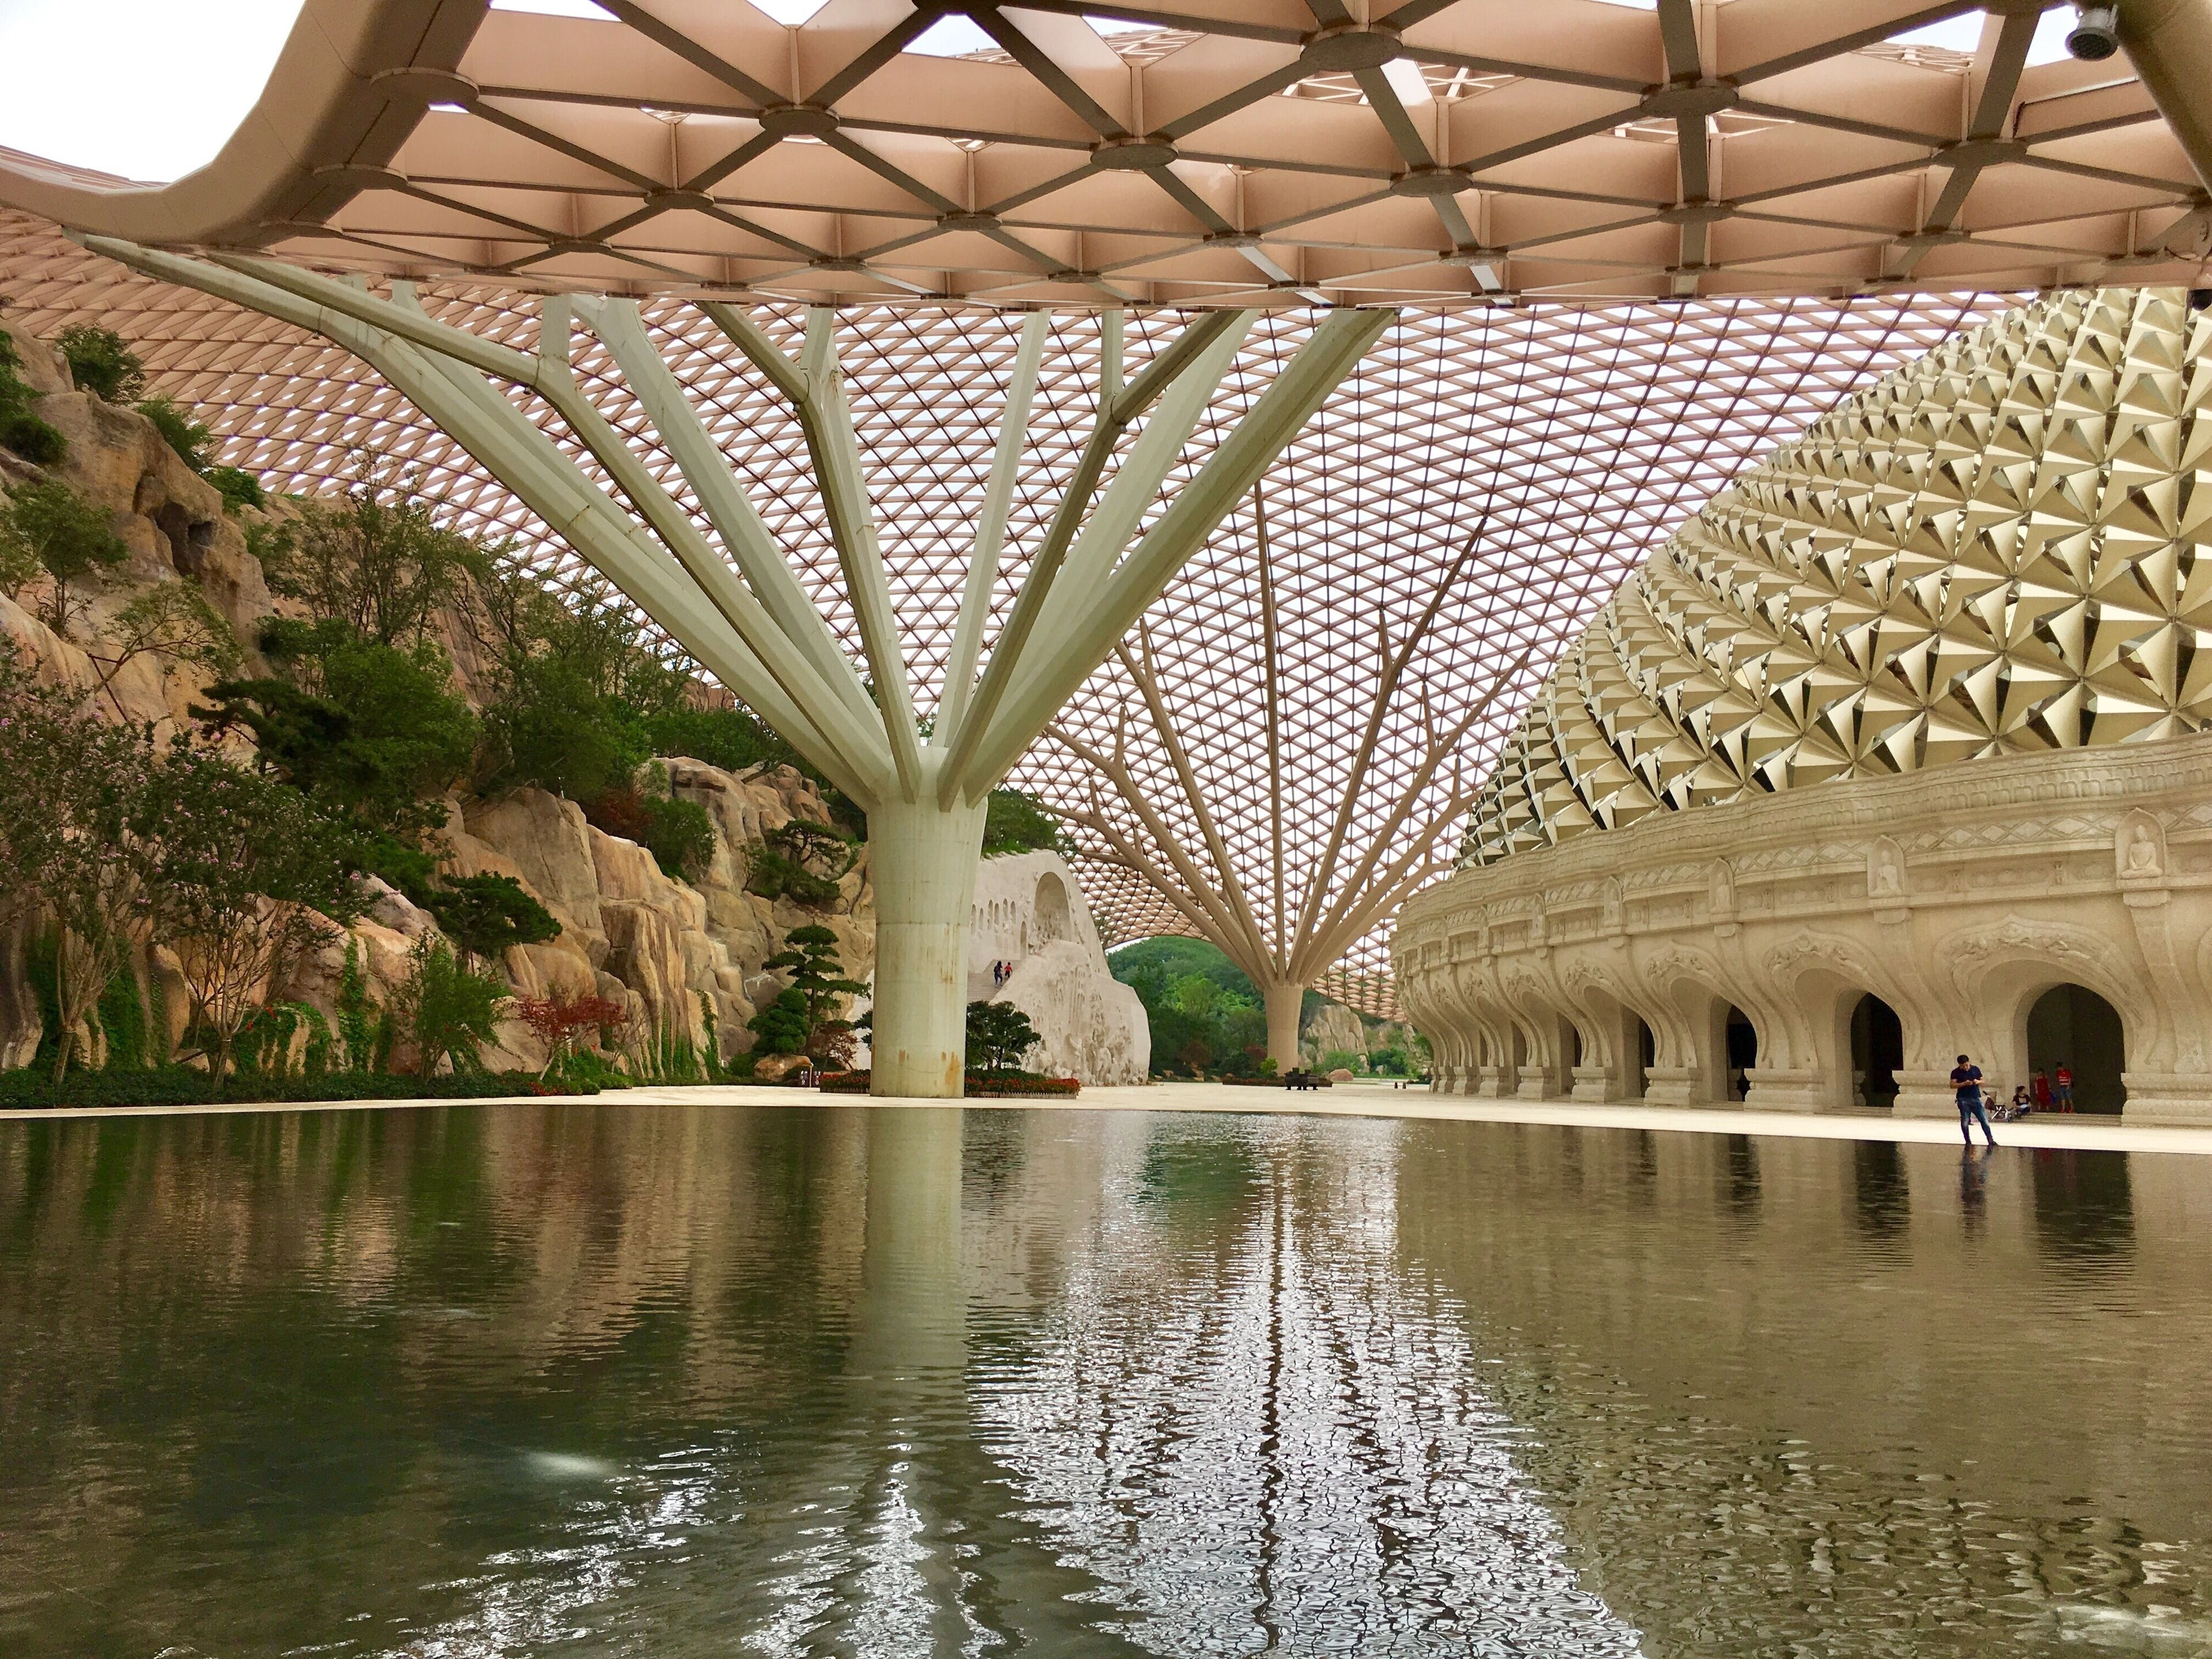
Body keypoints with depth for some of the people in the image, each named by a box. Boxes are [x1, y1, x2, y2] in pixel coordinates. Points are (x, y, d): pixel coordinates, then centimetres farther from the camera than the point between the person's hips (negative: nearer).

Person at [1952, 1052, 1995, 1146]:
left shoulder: (1976, 1069, 8)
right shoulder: (1956, 1072, 0)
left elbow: (1983, 1081, 16)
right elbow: (1952, 1085, -7)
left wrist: (1978, 1082, -8)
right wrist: (1964, 1084, -20)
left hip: (1976, 1099, 2)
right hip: (1963, 1100, -2)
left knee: (1984, 1120, -3)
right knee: (1965, 1122, -1)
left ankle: (1991, 1140, 2)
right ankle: (1968, 1142, 9)